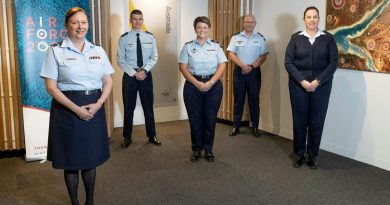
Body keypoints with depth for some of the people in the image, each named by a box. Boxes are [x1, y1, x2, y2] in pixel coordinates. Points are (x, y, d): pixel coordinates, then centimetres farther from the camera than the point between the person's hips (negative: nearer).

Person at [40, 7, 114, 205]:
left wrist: (98, 104, -9)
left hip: (94, 109, 3)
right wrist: (76, 109, -15)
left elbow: (108, 81, 8)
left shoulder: (98, 51, 7)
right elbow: (51, 86, -8)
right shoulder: (56, 51, -4)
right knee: (71, 160, 6)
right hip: (67, 110, -3)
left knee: (91, 158, 12)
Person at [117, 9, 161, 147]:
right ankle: (127, 137, 22)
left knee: (148, 107, 10)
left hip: (146, 75, 1)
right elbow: (120, 60, -6)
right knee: (128, 108, 8)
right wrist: (134, 73, -14)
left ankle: (152, 136, 23)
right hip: (129, 75, -1)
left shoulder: (150, 37, 2)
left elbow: (154, 57, 0)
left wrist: (144, 71, -15)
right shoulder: (124, 38, -3)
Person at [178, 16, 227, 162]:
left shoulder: (216, 46, 6)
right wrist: (197, 83, -13)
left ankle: (208, 150, 19)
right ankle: (196, 149, 20)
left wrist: (210, 82, -13)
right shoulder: (188, 46, 4)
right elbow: (183, 67, -2)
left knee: (210, 119, 3)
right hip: (193, 85, 0)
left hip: (213, 86, 0)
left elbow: (222, 65, -1)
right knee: (195, 119, 4)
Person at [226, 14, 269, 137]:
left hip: (254, 72, 0)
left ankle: (255, 127, 14)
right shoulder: (236, 37, 4)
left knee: (254, 100, 4)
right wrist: (243, 66, -14)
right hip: (239, 71, 0)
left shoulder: (260, 38, 4)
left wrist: (251, 66, -13)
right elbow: (231, 54, -2)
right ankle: (235, 127, 13)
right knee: (238, 100, 5)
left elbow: (263, 56, -1)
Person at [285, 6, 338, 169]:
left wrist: (318, 81, -12)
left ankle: (313, 156, 19)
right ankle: (299, 154, 20)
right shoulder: (296, 38, 3)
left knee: (317, 121, 5)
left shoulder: (328, 38, 3)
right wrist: (302, 81, -13)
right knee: (299, 120, 5)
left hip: (321, 86, 0)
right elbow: (288, 62, -2)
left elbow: (333, 62, -2)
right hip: (298, 85, 0)